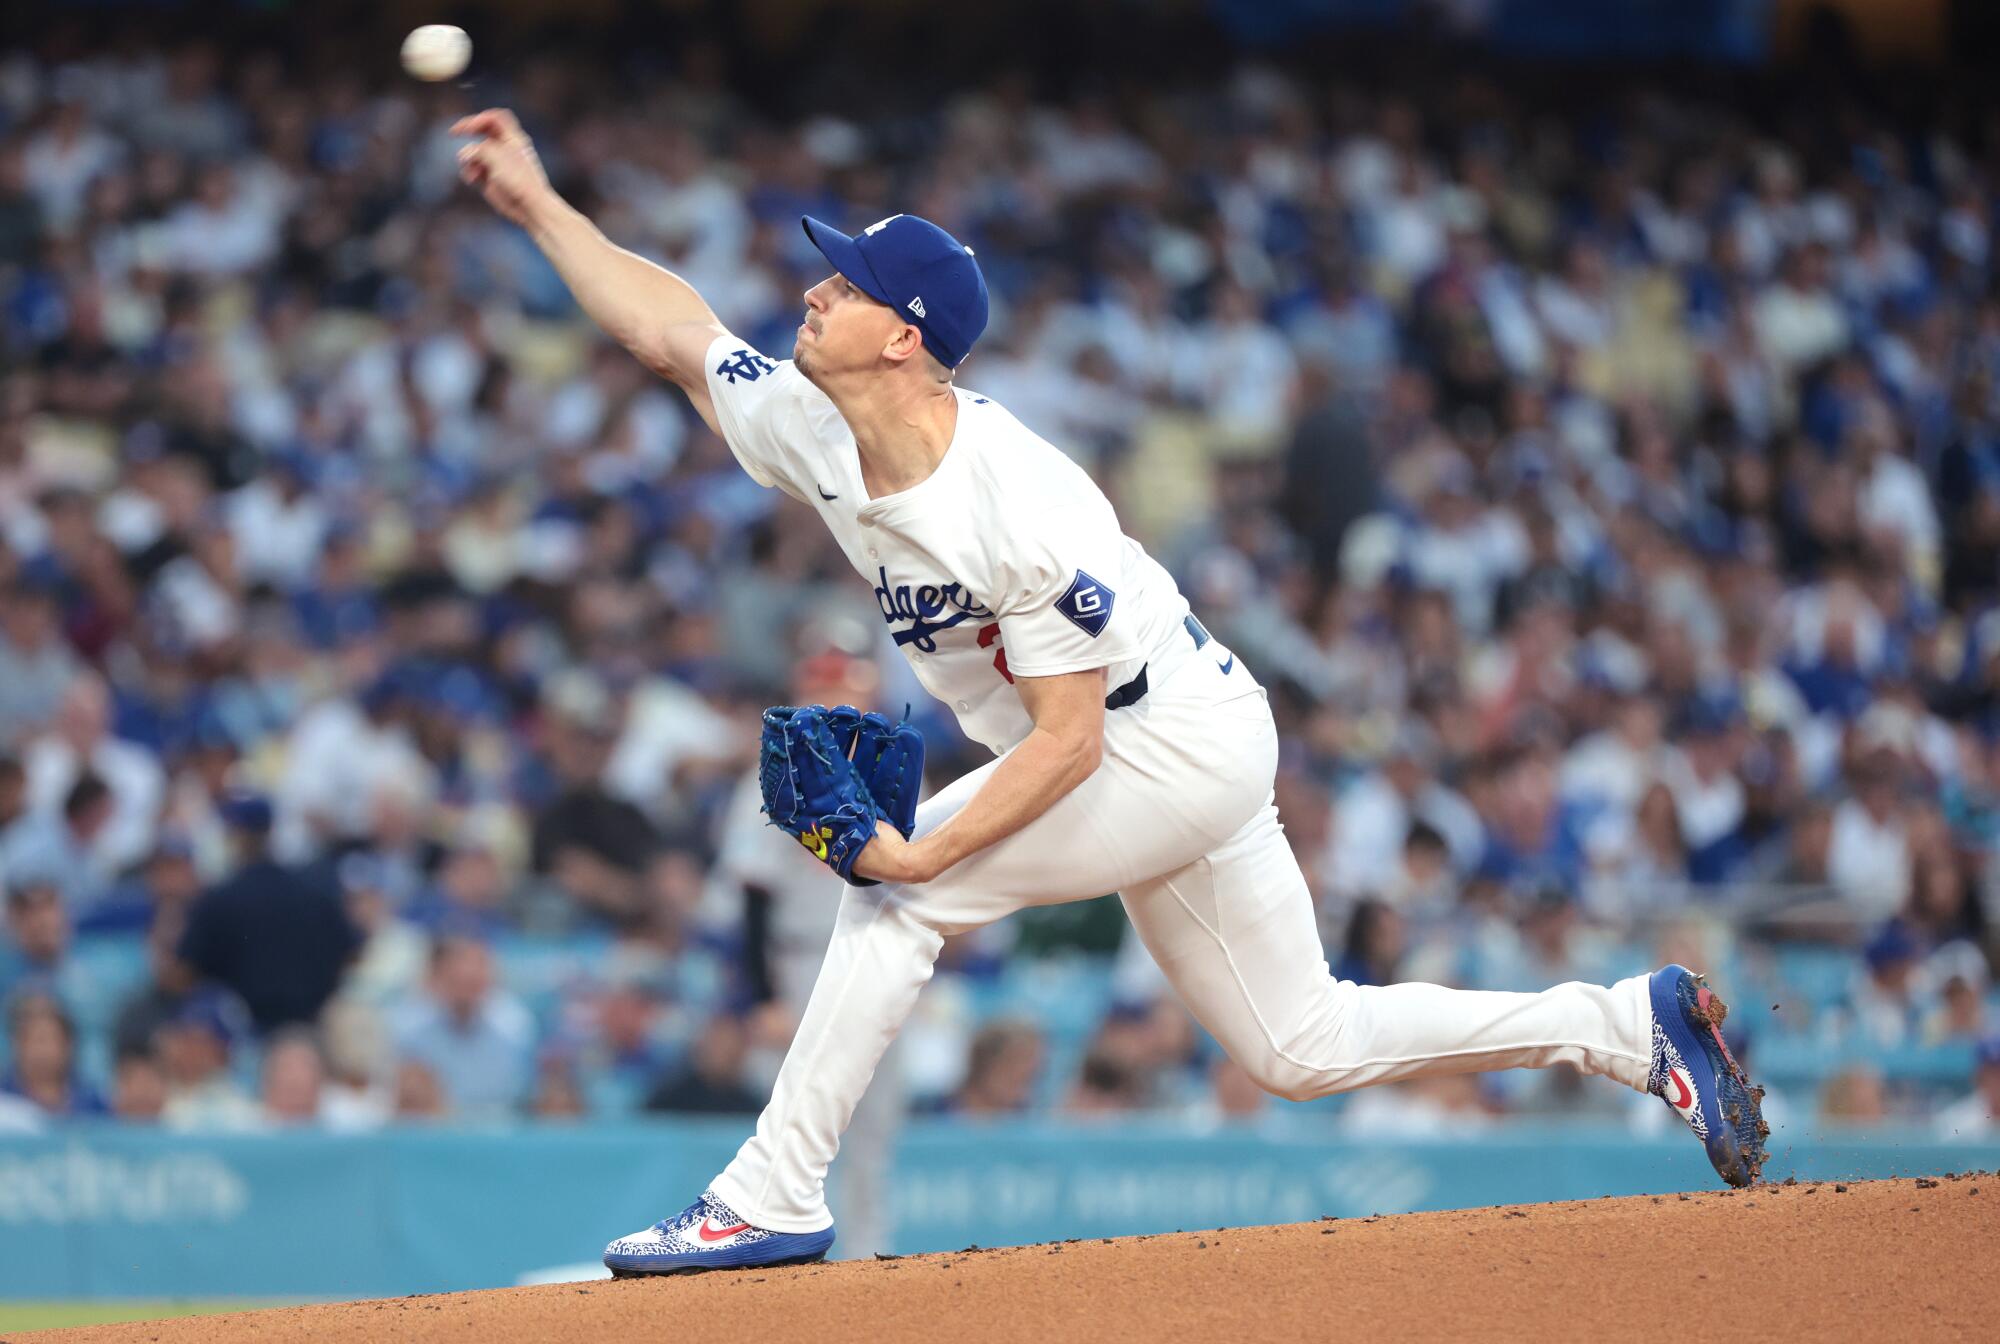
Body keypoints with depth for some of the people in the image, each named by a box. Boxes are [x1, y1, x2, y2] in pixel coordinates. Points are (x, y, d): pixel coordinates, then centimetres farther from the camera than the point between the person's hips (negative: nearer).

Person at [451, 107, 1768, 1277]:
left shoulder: (1023, 510, -30)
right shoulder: (810, 429, -8)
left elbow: (1068, 740, -27)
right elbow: (671, 327, 5)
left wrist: (928, 852, -33)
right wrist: (539, 203, 2)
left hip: (1181, 743, -9)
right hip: (1146, 762, 9)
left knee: (901, 890, -18)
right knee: (1306, 1046, 14)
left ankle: (775, 1196, -11)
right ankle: (1632, 1024, 22)